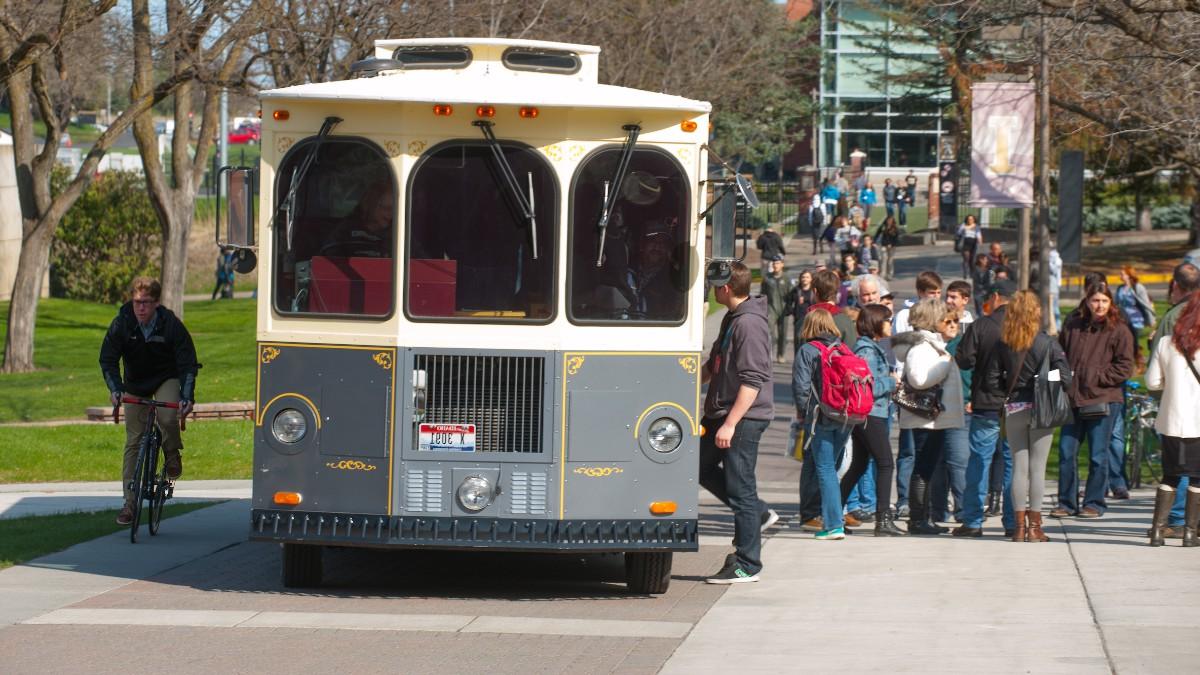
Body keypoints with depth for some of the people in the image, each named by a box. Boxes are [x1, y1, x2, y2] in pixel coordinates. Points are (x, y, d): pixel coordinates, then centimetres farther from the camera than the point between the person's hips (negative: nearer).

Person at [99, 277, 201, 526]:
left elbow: (188, 363, -19)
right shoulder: (121, 324, -18)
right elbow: (108, 360, -13)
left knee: (167, 416, -32)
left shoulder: (171, 325, -22)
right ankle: (130, 502, 5)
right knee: (133, 442, -1)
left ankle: (172, 455, 1)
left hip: (166, 379, -2)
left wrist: (187, 396, -32)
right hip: (135, 384, 2)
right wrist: (115, 389, -30)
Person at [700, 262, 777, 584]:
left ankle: (747, 565, 2)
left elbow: (753, 381, -22)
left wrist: (730, 423, -25)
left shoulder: (750, 324, -17)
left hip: (745, 417, -10)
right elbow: (714, 365, 27)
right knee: (703, 466, 15)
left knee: (740, 488, -5)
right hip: (721, 412, 10)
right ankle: (758, 514, 24)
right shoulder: (731, 319, 14)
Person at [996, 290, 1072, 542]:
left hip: (1014, 408, 2)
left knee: (1019, 466, 7)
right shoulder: (1047, 342, -8)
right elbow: (1065, 376, -10)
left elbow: (995, 378, 1)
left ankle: (1019, 525, 7)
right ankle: (1034, 526, 4)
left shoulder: (1003, 344, -1)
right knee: (1037, 466, 3)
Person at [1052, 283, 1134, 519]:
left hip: (1103, 401, -4)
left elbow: (1124, 368, -5)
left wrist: (1097, 377, -11)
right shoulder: (1072, 326, 10)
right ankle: (1066, 502, 13)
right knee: (1066, 453, 4)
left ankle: (1094, 504, 11)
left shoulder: (1118, 331, -2)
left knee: (1097, 457, 0)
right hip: (1073, 400, 4)